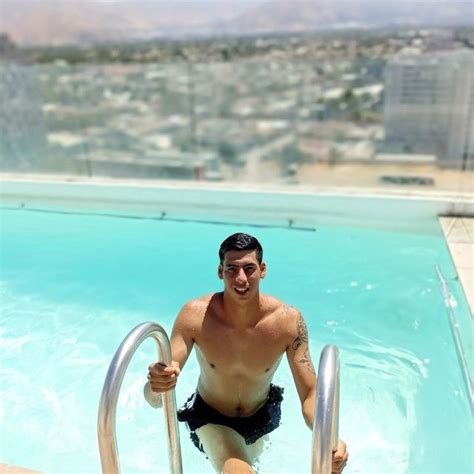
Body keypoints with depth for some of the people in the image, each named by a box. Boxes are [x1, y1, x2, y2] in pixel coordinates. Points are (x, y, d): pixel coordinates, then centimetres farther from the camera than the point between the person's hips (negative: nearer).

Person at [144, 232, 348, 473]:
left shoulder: (288, 320, -28)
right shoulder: (195, 315, -30)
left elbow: (310, 394, -25)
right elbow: (154, 399, -30)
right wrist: (156, 385, -55)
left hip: (262, 416, 3)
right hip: (210, 418, -2)